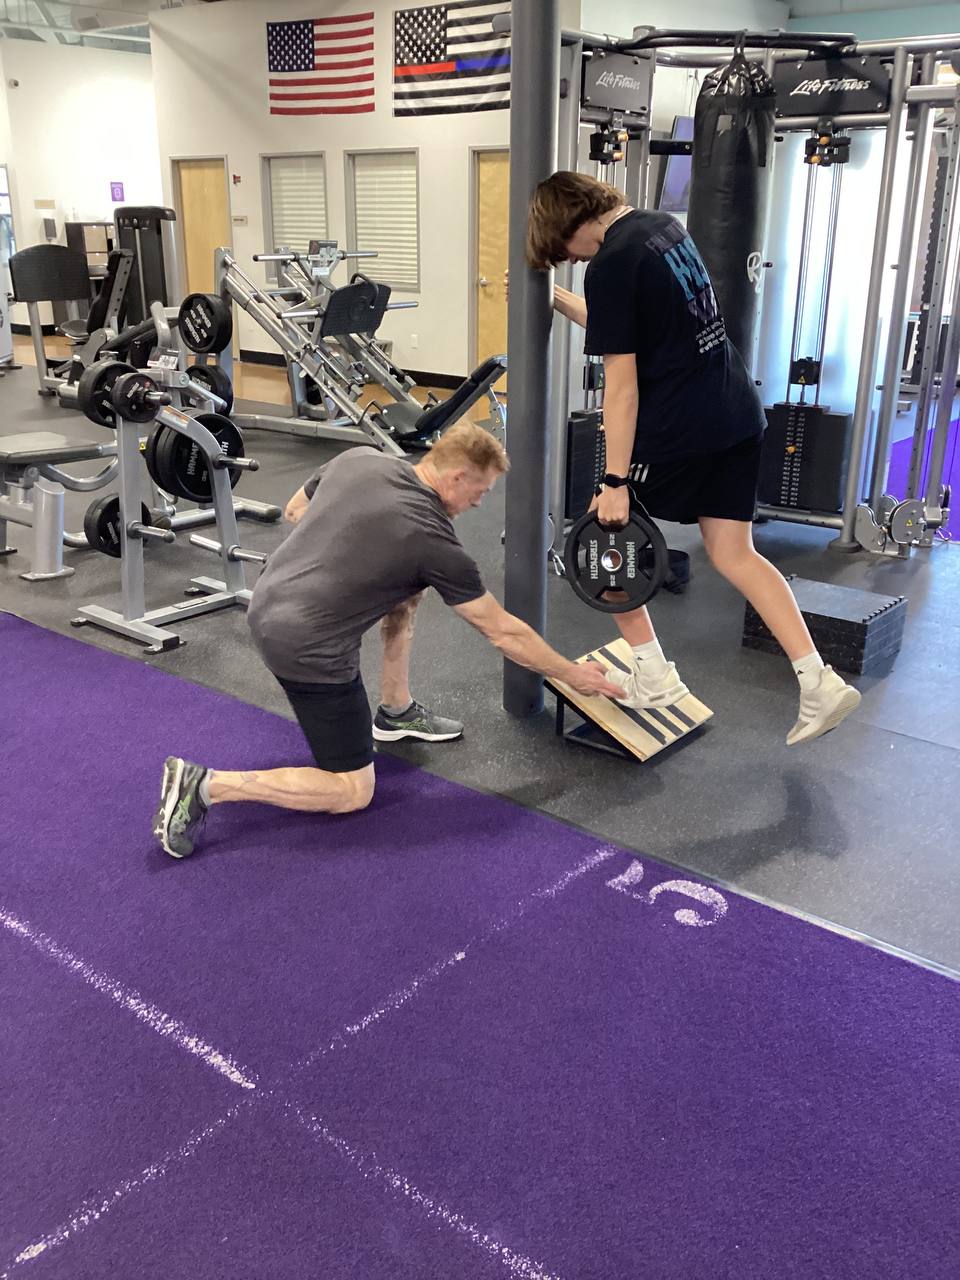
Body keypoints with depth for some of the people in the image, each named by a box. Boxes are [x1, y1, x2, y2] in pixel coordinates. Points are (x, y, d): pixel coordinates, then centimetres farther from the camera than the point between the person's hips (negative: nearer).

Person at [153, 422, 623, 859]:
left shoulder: (358, 459, 3)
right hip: (305, 647, -9)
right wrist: (573, 674, 8)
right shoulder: (434, 542, -13)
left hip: (266, 605, 9)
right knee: (352, 793, 4)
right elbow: (504, 633, -4)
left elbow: (295, 511, 20)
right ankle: (206, 785, -7)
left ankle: (397, 713, 31)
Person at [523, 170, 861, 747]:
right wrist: (553, 298, 27)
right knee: (735, 553, 13)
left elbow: (621, 383, -17)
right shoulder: (664, 225, 12)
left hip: (675, 430, -8)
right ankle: (820, 682, 6)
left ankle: (653, 677, 17)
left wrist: (615, 482, -14)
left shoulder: (611, 265, -14)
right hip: (739, 416, 8)